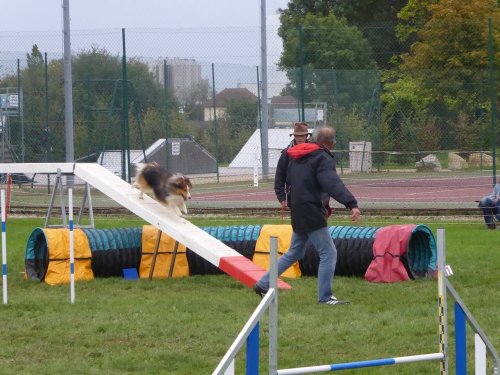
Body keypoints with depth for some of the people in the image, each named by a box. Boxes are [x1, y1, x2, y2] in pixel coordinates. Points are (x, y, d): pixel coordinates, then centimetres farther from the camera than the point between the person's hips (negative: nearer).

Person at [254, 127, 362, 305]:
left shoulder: (295, 158, 14)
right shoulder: (322, 158, -13)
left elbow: (289, 181, 26)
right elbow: (333, 184, -28)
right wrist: (351, 204, -39)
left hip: (297, 213, 9)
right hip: (312, 214, -9)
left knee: (294, 253, 21)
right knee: (328, 253, -4)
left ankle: (263, 284, 22)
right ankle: (325, 297, -4)